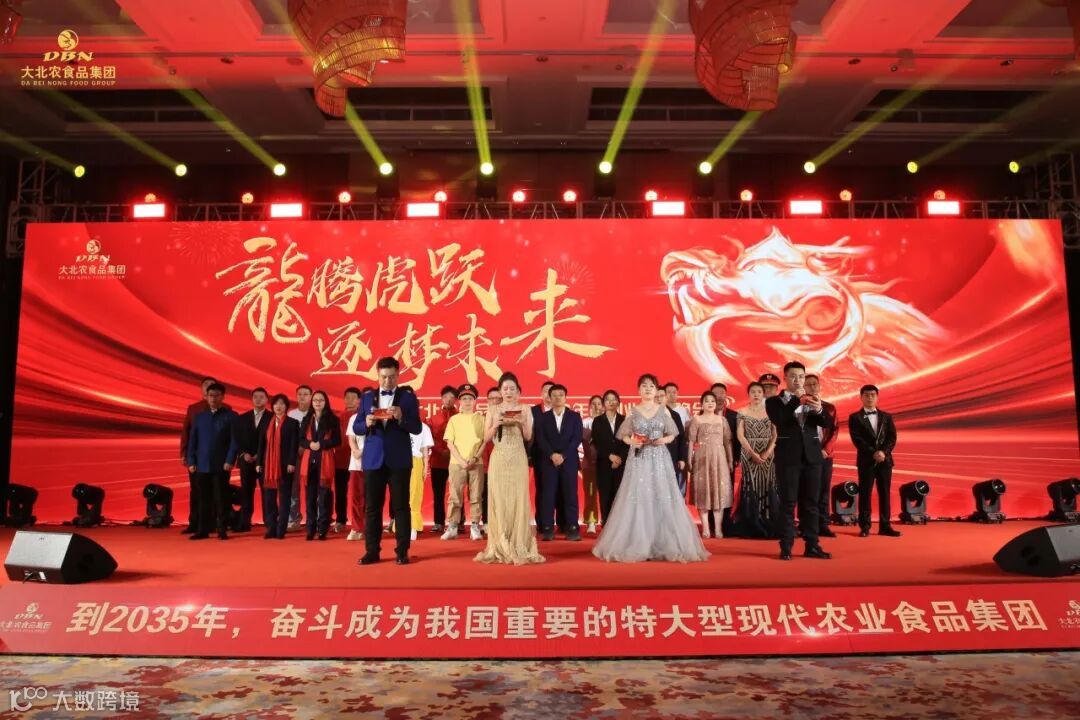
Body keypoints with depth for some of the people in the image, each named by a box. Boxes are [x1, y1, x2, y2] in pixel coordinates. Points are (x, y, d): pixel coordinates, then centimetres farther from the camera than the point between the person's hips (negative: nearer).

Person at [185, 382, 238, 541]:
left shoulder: (230, 416, 1)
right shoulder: (199, 417, 12)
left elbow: (234, 441, -4)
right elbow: (192, 441, 11)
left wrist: (230, 461, -12)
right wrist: (191, 462, 2)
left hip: (221, 466, -3)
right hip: (202, 465, 3)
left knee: (221, 499, 1)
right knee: (203, 500, 6)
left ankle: (221, 530, 7)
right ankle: (202, 530, 12)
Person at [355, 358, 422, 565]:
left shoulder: (408, 397, 2)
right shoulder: (367, 398, 10)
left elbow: (417, 428, -4)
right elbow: (356, 428, 8)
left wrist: (401, 417, -21)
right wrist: (367, 423, -13)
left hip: (399, 460, -2)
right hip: (373, 459, 3)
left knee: (400, 506, 1)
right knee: (372, 507, 6)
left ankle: (402, 551, 8)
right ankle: (372, 551, 14)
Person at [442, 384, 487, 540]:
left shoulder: (480, 419, 7)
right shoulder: (454, 419, 7)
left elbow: (485, 441, 3)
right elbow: (450, 443, 2)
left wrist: (475, 458, -10)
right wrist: (461, 460, -9)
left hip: (476, 463, 0)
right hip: (456, 463, 0)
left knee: (476, 497, 1)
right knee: (455, 497, 0)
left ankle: (475, 527, 7)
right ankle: (452, 527, 5)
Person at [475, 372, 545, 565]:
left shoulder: (525, 409, 7)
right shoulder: (493, 410, 7)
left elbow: (528, 437, 4)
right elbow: (486, 437, 5)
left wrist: (523, 423, -13)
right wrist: (496, 424, -12)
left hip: (518, 458, 0)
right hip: (498, 459, 0)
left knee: (518, 499, -2)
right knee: (498, 500, -1)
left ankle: (519, 547, 4)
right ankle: (499, 547, 7)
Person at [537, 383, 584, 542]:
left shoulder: (575, 416, 9)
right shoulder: (544, 417, 10)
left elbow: (577, 439, -1)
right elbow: (541, 439, 1)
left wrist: (563, 455, -12)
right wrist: (552, 455, -13)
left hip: (569, 461, 0)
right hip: (549, 461, 0)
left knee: (570, 494, -2)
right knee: (548, 495, -3)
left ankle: (572, 529, 1)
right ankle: (547, 529, 0)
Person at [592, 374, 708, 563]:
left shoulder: (663, 410, 7)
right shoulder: (633, 412, 6)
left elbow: (672, 435, 9)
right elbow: (624, 435, 8)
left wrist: (663, 440, -11)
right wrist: (632, 442, -12)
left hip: (659, 459, 1)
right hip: (639, 459, 0)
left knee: (663, 500, -3)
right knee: (637, 501, -4)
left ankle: (664, 546, 5)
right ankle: (637, 546, 3)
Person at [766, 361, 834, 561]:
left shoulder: (812, 400, 12)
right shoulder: (774, 401, 3)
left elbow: (826, 423, -1)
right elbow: (778, 420, -16)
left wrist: (819, 410, -22)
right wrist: (795, 400, -19)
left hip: (812, 456, 4)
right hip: (788, 457, -3)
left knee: (811, 502, 7)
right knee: (788, 503, -2)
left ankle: (812, 546, 12)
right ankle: (786, 547, 1)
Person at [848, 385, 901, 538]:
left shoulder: (886, 417, 13)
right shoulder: (855, 418, 3)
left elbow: (892, 438, 4)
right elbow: (857, 439, -6)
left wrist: (883, 452, -13)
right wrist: (873, 453, -16)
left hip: (885, 460, 3)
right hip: (866, 461, -3)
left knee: (885, 494, 4)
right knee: (865, 494, -2)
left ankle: (885, 526, 10)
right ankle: (864, 527, 3)